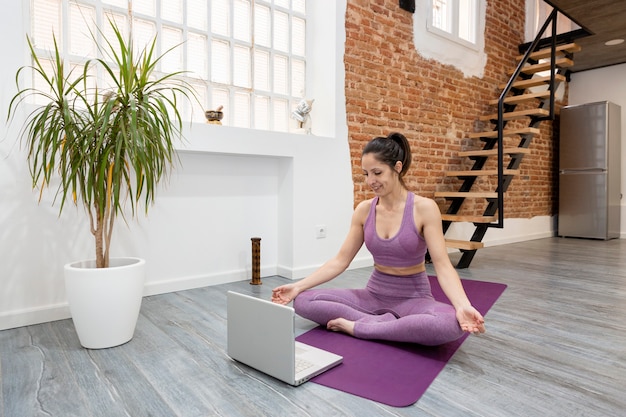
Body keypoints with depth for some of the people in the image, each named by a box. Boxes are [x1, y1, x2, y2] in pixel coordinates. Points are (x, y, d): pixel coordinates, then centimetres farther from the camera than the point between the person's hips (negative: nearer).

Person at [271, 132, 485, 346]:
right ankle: (381, 322, -17)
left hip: (413, 298, -3)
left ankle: (359, 326, -22)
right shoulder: (364, 210, -2)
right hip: (374, 294, 3)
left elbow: (442, 265, -17)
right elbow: (340, 260, 0)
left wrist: (463, 306, -36)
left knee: (452, 323, -37)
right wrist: (298, 286, -8)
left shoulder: (424, 208, -13)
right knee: (303, 300, -13)